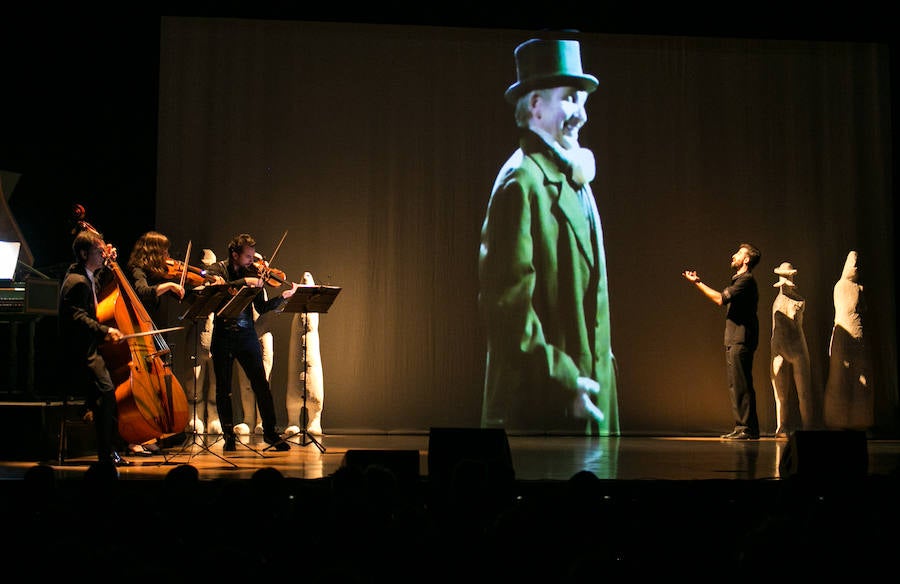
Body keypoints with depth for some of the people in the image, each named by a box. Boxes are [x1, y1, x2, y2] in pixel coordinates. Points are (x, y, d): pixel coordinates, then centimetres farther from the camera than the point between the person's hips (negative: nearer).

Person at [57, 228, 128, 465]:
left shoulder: (81, 274, 16)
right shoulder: (77, 282, -15)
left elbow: (98, 286, 39)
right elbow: (77, 317, -26)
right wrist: (104, 330, -35)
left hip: (87, 349, 11)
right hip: (78, 354, -11)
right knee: (105, 388, -30)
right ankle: (106, 453, -31)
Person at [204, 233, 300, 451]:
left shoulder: (253, 274, 7)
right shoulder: (217, 269, -1)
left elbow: (262, 308, 5)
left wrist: (283, 297, -9)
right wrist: (245, 282, -29)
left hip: (247, 335, 2)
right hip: (223, 335, -2)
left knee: (261, 385, -2)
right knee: (223, 389, 4)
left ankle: (270, 432, 7)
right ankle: (228, 435, 15)